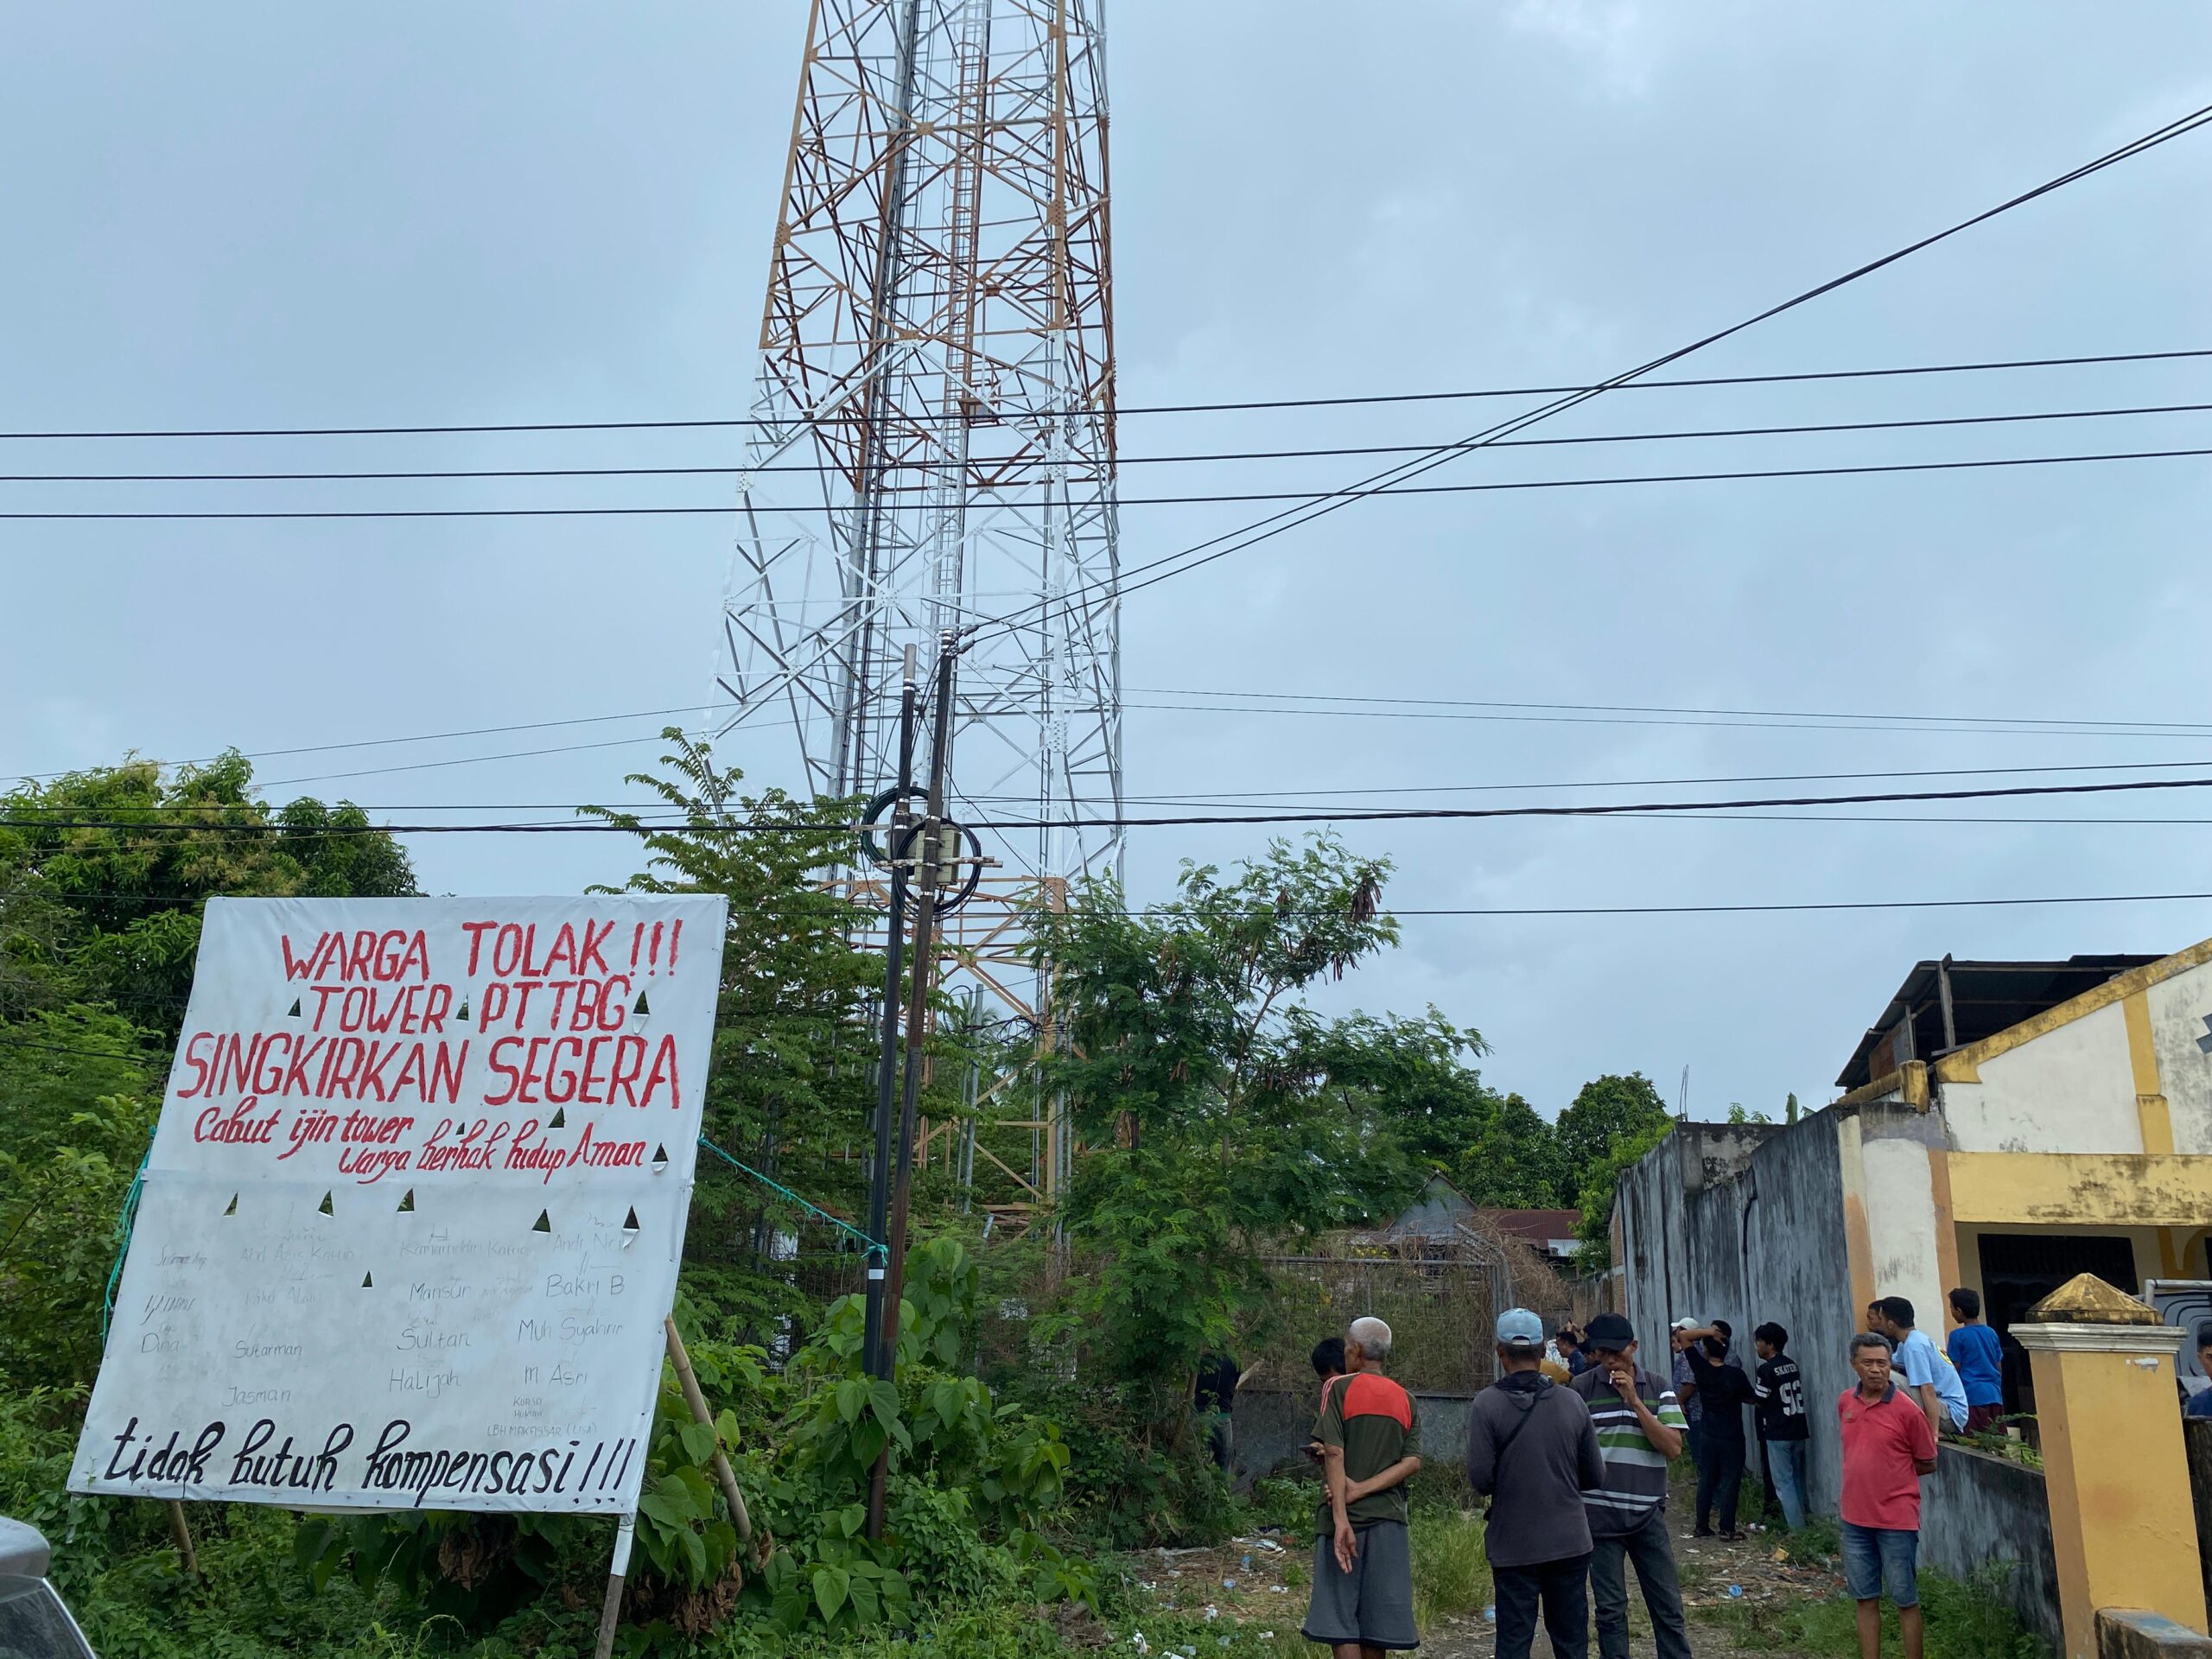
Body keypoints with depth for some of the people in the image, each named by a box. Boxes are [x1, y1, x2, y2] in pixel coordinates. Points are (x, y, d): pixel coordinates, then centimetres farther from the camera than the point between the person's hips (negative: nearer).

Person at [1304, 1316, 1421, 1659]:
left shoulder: (1339, 1388, -4)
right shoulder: (1405, 1399, 10)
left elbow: (1334, 1454, -14)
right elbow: (1413, 1461, -1)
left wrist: (1340, 1518, -18)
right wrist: (1361, 1489, -6)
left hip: (1348, 1518, -5)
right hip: (1389, 1520, 5)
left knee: (1340, 1624, -1)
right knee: (1376, 1626, 11)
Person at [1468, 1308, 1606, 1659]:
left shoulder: (1487, 1403, -12)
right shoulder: (1572, 1401, -3)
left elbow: (1480, 1479, -15)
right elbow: (1595, 1476, 4)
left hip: (1513, 1547, -2)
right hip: (1570, 1541, 3)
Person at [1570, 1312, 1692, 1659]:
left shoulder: (1657, 1389, 2)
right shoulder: (1580, 1389, -4)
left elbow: (1673, 1448, -7)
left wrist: (1634, 1401, -15)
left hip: (1648, 1514, 2)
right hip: (1599, 1515, -2)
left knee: (1668, 1605, 8)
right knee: (1610, 1608, 6)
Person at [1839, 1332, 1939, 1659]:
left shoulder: (1907, 1410, -12)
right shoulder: (1845, 1402, 3)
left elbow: (1928, 1464, -1)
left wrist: (1891, 1474, 1)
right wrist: (1866, 1477, 9)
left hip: (1896, 1520, -5)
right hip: (1855, 1518, 5)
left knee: (1905, 1600, 7)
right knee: (1865, 1598, 12)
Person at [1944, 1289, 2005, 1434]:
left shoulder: (1958, 1336, -7)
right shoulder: (1991, 1333, 11)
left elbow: (1955, 1370, -6)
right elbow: (1999, 1369, 15)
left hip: (1973, 1397, -6)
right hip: (1994, 1395, 6)